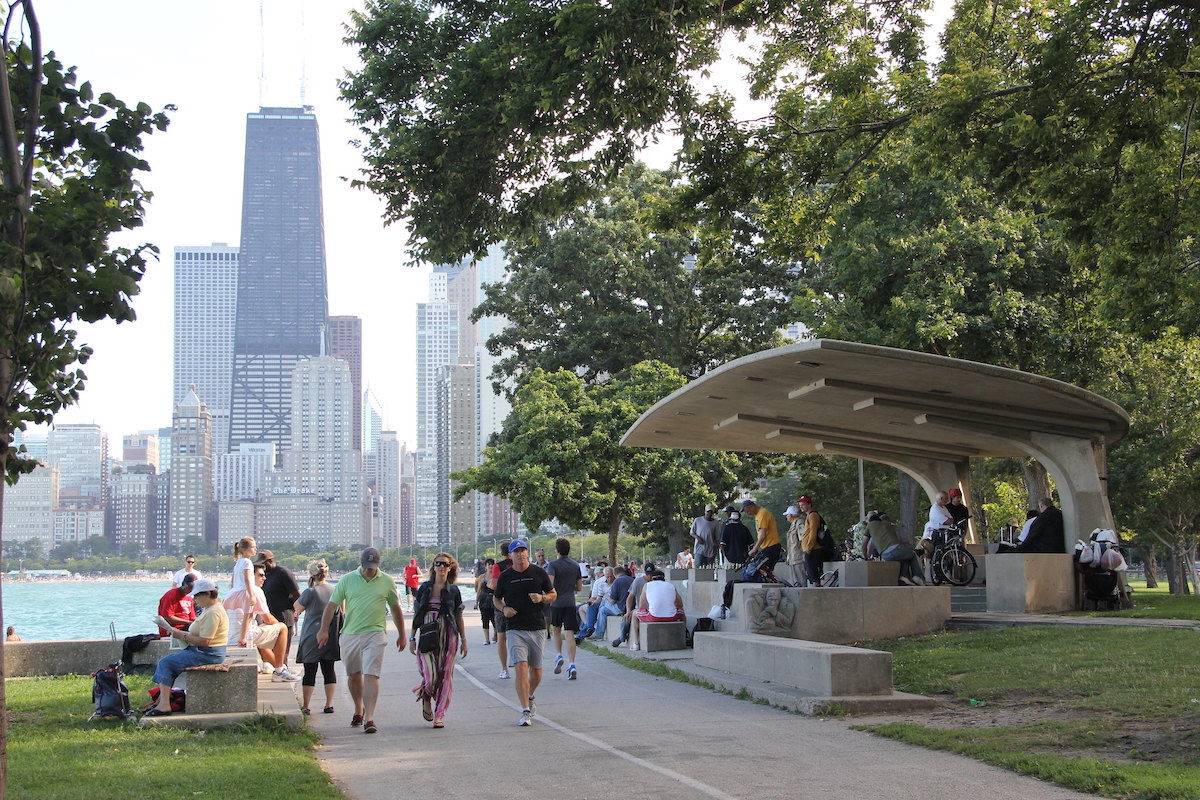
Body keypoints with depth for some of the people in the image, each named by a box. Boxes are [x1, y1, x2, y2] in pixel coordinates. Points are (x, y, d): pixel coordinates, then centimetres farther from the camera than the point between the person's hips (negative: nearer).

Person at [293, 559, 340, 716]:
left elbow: (296, 609, 0)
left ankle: (305, 706, 6)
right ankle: (329, 704, 8)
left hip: (311, 638, -4)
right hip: (331, 637, 4)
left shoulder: (310, 592, -13)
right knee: (329, 670, 9)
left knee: (310, 671, 2)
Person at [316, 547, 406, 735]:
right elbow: (332, 605, 7)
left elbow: (396, 608, 14)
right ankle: (359, 710, 36)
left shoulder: (387, 582, 4)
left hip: (375, 634, -2)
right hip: (350, 634, 2)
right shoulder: (347, 580, 3)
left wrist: (401, 635, 17)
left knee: (371, 675, -13)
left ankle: (369, 718, -16)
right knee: (353, 675, 14)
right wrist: (324, 630, 1)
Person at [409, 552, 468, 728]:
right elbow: (417, 614, 9)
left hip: (448, 636, 0)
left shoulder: (453, 591, 5)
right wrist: (412, 638, 5)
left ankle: (439, 715, 6)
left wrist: (464, 640, 5)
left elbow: (459, 616, 8)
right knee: (431, 676, -11)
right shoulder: (424, 588, 6)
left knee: (445, 675, -2)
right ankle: (426, 698, 22)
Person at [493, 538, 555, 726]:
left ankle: (529, 698, 38)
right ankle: (526, 711, -13)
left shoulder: (539, 573, 4)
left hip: (537, 628, 1)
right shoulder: (505, 577, 4)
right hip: (515, 629, -1)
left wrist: (542, 598, -9)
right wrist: (504, 608, -5)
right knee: (521, 668, -16)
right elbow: (497, 599, 17)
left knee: (536, 672, 9)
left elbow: (553, 594, 12)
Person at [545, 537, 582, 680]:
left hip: (556, 603, -2)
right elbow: (579, 587, 11)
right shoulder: (576, 565, 7)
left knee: (557, 630, 19)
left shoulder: (553, 565, -7)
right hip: (570, 603, 2)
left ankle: (558, 656, 4)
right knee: (570, 633, -1)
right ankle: (571, 665, -9)